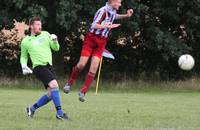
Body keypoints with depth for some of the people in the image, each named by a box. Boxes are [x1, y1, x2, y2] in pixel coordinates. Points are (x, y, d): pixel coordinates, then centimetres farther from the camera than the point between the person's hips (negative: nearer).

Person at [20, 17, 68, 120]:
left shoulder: (45, 34, 14)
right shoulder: (25, 41, 7)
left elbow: (56, 48, 14)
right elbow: (23, 56, 19)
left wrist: (55, 41, -7)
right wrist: (24, 66, 1)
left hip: (49, 66, 5)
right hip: (39, 66, -5)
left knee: (51, 95, 0)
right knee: (54, 85, -26)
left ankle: (32, 109, 21)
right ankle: (59, 112, -24)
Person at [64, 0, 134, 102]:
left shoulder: (113, 12, 8)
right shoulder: (103, 11, -17)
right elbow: (94, 25, -26)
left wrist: (126, 15, 19)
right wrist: (108, 26, -33)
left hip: (101, 43, 6)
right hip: (91, 39, -6)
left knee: (94, 68, -6)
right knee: (81, 64, -8)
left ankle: (83, 92, -2)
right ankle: (69, 83, 17)